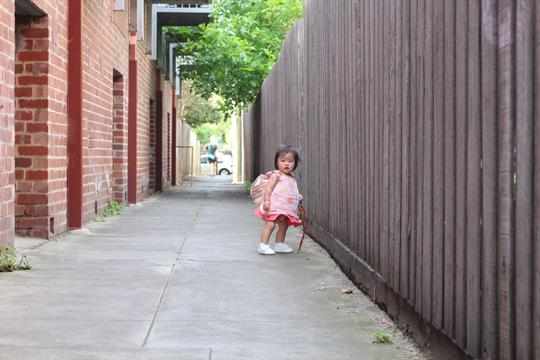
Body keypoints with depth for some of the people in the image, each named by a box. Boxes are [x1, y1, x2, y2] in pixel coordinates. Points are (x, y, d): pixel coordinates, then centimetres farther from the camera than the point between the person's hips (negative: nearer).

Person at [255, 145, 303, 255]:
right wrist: (266, 200, -23)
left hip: (286, 209, 8)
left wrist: (297, 196, 15)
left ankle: (279, 245, 26)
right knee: (270, 224, -13)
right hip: (275, 206, -8)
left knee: (284, 226, 13)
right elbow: (269, 188, -13)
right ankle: (263, 245, -12)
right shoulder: (276, 175, -8)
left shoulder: (292, 177, 16)